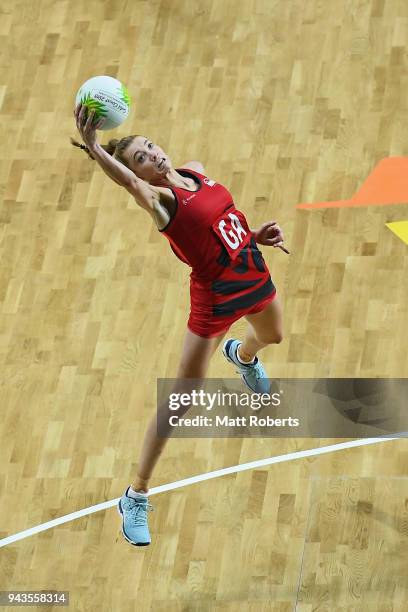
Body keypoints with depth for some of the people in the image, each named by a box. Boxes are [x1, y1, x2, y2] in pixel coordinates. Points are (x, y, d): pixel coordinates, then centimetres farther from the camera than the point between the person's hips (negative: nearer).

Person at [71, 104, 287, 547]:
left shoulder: (194, 173, -4)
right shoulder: (159, 200, -25)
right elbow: (128, 182, -49)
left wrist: (254, 236, 1)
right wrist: (92, 146, -66)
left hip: (254, 274, 8)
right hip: (215, 297, -8)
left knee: (271, 336, 39)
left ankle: (241, 355, 79)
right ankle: (136, 497, 3)